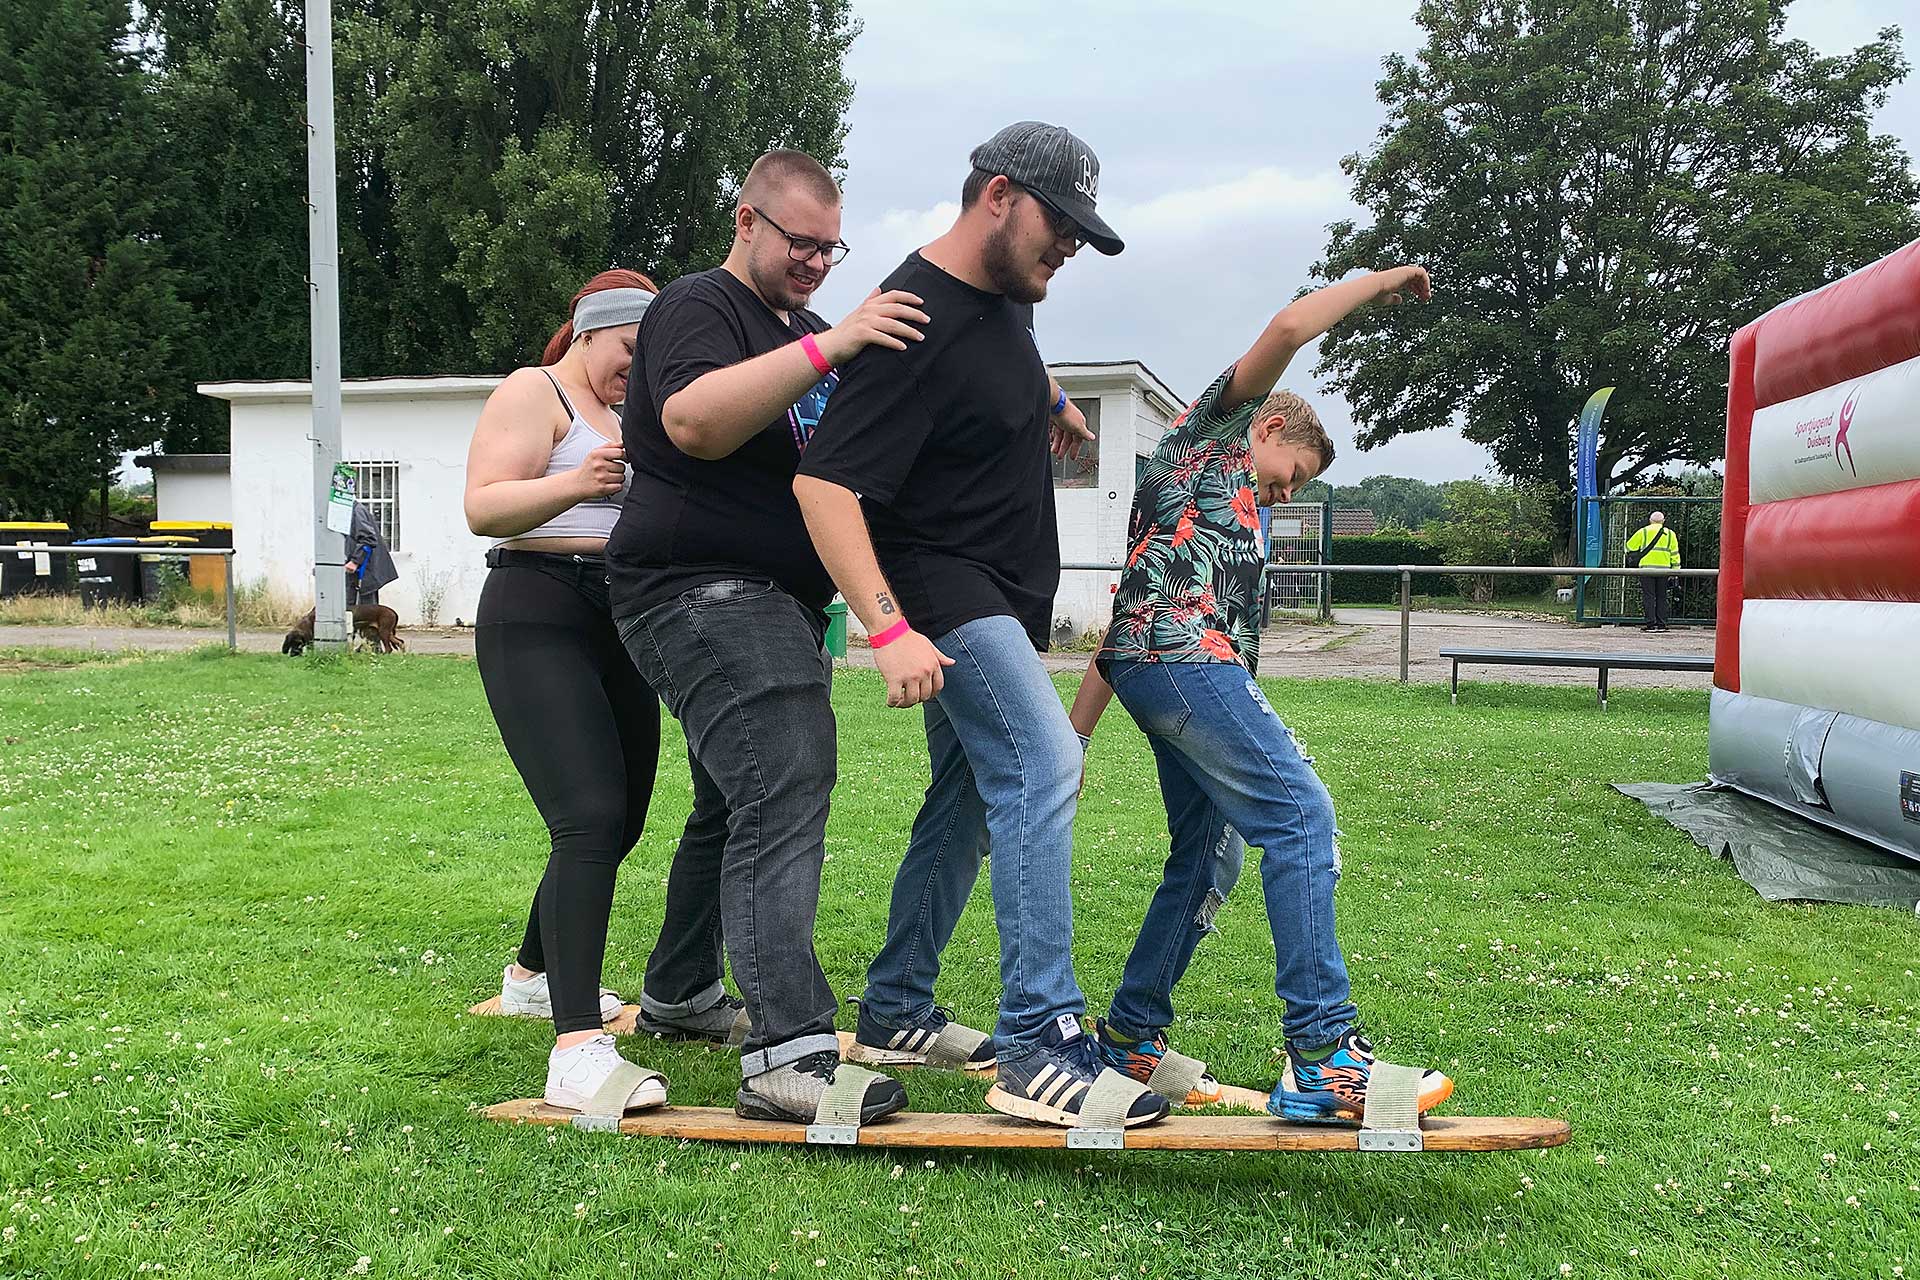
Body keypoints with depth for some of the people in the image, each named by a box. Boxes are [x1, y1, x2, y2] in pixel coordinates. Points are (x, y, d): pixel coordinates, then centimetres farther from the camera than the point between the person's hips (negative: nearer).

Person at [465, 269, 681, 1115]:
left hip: (616, 630, 9)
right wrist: (574, 485, -31)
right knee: (591, 820, -23)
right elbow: (483, 507, -16)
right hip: (538, 620, -9)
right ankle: (578, 1050, -27)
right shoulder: (533, 392, -2)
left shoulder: (623, 415, 23)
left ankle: (533, 975, 36)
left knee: (618, 824, 12)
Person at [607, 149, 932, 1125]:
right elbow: (694, 422, -24)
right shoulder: (699, 306, -5)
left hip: (779, 602, 10)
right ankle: (789, 1052, -26)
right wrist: (827, 348, -29)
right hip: (700, 592, -10)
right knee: (783, 788, -22)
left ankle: (677, 992, 30)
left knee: (739, 804, 15)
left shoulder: (803, 329, 24)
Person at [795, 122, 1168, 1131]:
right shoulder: (917, 320, -20)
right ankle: (1038, 1050, -23)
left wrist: (1044, 402, 13)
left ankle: (894, 1011, 26)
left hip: (997, 598, 10)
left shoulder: (1003, 300, 11)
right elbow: (824, 483, -27)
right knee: (1044, 765, -24)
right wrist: (887, 628, -36)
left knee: (967, 803, 14)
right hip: (940, 588, -10)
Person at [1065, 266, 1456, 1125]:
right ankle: (1323, 1057, -22)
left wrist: (1075, 734, 24)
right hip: (1187, 659, -10)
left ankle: (1128, 1039, 16)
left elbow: (1127, 621, 29)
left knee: (1207, 860, 11)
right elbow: (1287, 329, -4)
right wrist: (1377, 282, 10)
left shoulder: (1219, 506, 36)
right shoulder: (1212, 427, 13)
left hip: (1157, 666, 10)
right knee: (1301, 816, -17)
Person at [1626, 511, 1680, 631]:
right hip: (1664, 568, 2)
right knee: (1661, 597, 9)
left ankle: (1651, 624, -8)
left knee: (1648, 596, -2)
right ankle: (1661, 624, 7)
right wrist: (1675, 571, 9)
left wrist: (1630, 556, 30)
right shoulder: (1670, 534, 11)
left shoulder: (1644, 532, 5)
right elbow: (1674, 553, 8)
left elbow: (1630, 546, 10)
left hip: (1647, 568, -2)